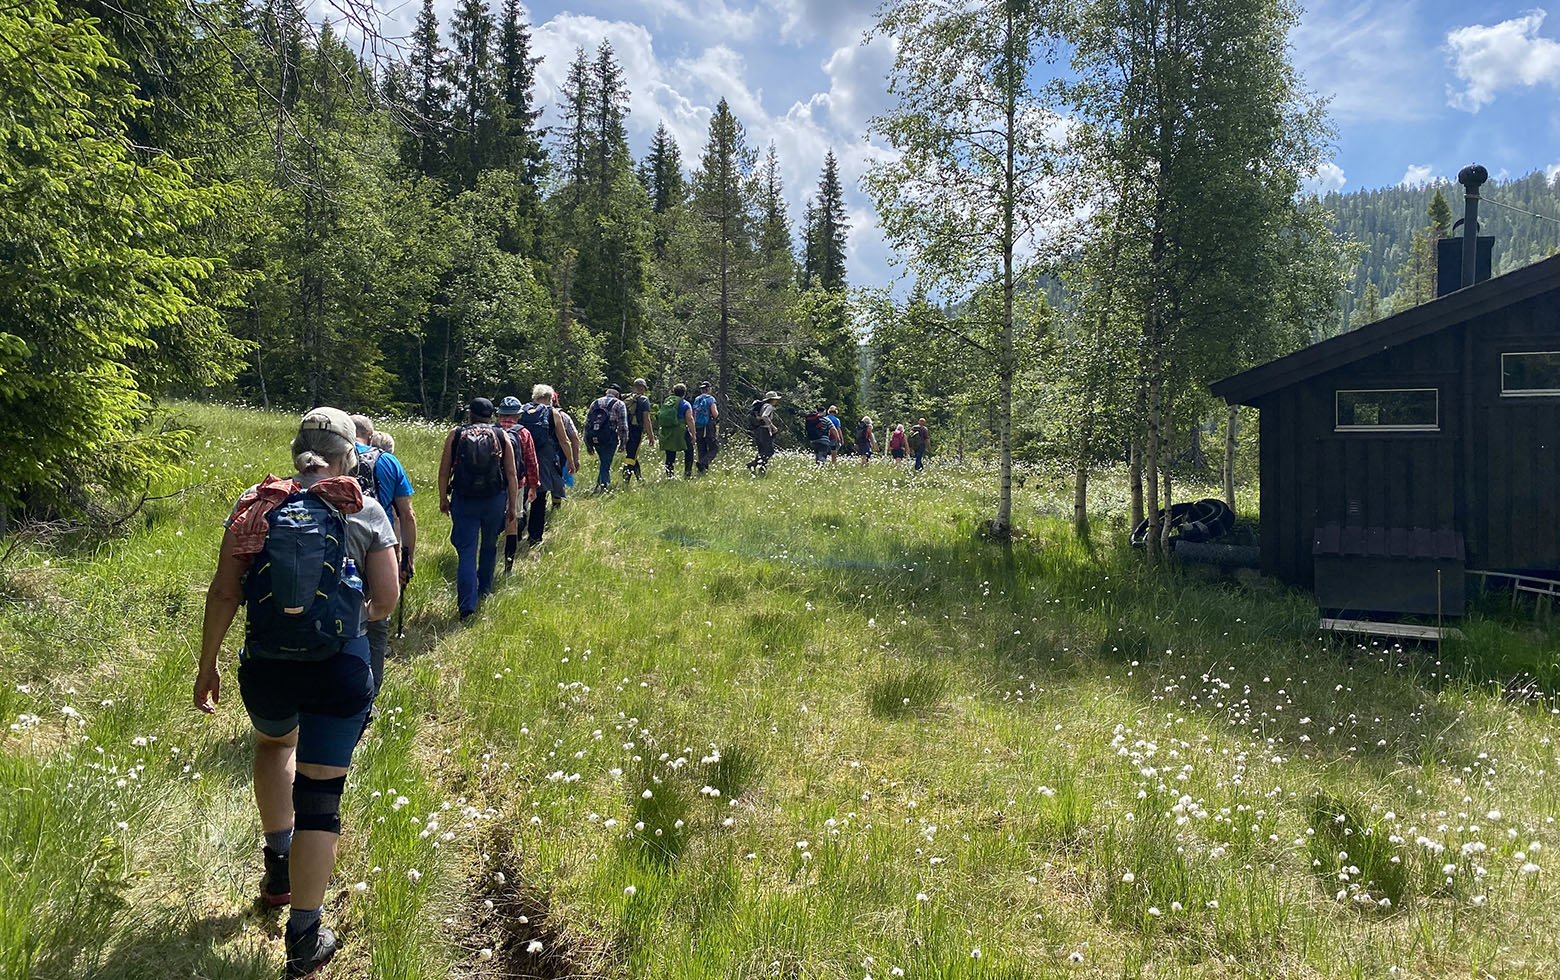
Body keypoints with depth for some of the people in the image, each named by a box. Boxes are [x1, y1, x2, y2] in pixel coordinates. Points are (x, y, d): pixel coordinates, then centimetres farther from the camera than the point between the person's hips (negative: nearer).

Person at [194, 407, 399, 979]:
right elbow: (385, 601, -2)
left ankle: (279, 868, 40)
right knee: (319, 796, 5)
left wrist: (207, 665, 11)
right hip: (340, 670, -3)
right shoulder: (365, 512, -2)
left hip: (265, 668, 3)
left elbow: (223, 594, 1)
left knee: (274, 742, 35)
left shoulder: (255, 506, 2)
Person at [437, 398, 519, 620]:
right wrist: (513, 506, 5)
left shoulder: (455, 434, 2)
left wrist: (443, 498, 14)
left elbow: (444, 470, 2)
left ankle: (467, 605, -10)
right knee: (489, 547, 20)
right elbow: (511, 474, 0)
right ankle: (485, 591, 35)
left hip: (463, 501, -1)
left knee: (466, 552, -1)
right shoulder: (501, 436, 2)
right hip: (495, 500, 1)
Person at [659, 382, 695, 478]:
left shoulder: (665, 402, 13)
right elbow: (689, 420, -10)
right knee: (689, 451, 10)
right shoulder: (685, 404, -3)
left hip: (665, 432, 5)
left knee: (670, 455, 10)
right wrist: (693, 434, -8)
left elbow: (660, 417, 14)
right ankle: (688, 473, 5)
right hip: (679, 432, -5)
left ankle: (669, 475, 8)